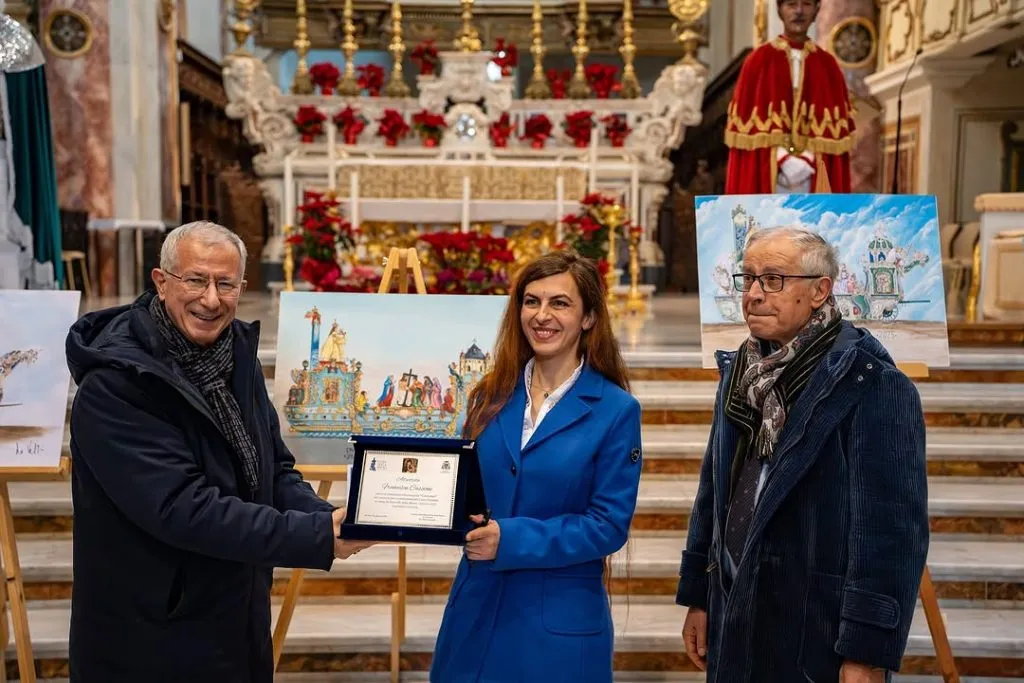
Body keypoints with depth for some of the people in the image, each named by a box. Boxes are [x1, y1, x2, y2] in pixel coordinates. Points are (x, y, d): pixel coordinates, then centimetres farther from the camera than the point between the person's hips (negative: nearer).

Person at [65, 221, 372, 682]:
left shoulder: (236, 354, 0)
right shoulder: (114, 383, -22)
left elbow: (275, 470, 5)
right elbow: (181, 507, -28)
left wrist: (328, 519, -14)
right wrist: (317, 536, -28)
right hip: (148, 637, -6)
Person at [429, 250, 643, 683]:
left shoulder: (616, 410, -9)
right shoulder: (492, 394, 4)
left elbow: (609, 525, -12)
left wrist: (512, 539, -20)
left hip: (560, 619, -4)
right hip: (477, 606, 4)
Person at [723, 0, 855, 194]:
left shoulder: (828, 65, 9)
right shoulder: (759, 60, 3)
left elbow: (835, 127, 5)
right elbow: (747, 122, -2)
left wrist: (807, 159, -11)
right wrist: (783, 160, -12)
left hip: (814, 177, 2)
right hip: (765, 174, -2)